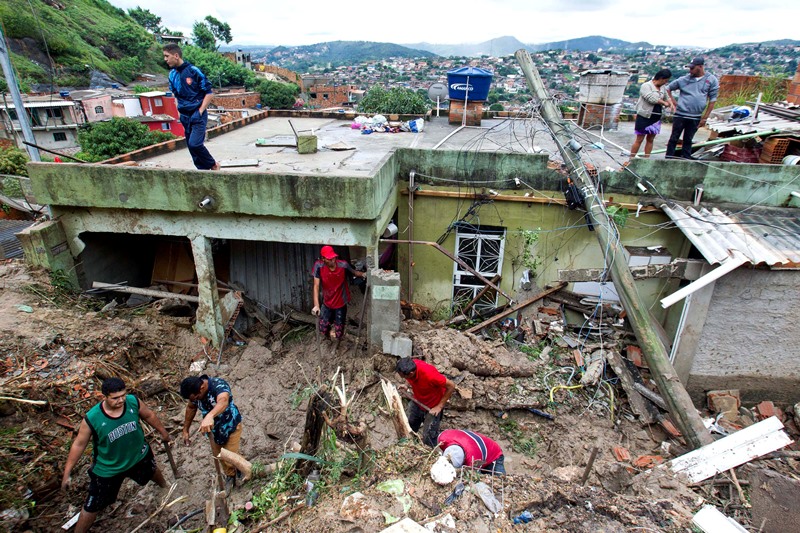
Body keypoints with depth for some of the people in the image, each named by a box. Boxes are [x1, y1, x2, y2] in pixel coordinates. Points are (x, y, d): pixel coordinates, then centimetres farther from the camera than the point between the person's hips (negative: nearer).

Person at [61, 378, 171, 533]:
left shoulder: (134, 402, -26)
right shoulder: (92, 419, -32)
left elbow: (149, 415, -6)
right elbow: (79, 445, -17)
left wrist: (163, 432, 7)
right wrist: (67, 473, -10)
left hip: (139, 456, 4)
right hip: (108, 470, -4)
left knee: (152, 470, 34)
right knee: (92, 507, 8)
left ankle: (164, 486, 70)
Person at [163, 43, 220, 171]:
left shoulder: (193, 71, -11)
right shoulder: (172, 74, 7)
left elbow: (209, 93, -9)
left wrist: (200, 112, -12)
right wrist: (179, 110, 10)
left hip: (198, 115, -7)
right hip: (185, 117, 7)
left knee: (194, 144, -20)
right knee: (191, 146, 7)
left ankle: (213, 165, 2)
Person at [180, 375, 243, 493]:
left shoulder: (219, 385, -37)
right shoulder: (194, 391, -18)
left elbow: (223, 401, -59)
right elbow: (191, 408, 3)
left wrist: (210, 416, -77)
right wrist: (185, 430, 7)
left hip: (231, 426, -5)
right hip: (213, 428, 5)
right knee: (219, 456, 17)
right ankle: (230, 476, 44)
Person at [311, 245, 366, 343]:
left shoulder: (343, 265, -21)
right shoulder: (319, 266, -21)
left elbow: (354, 272, -1)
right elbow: (316, 286, -20)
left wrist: (363, 274, -24)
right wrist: (316, 305, -27)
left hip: (341, 303, -1)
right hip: (327, 303, 1)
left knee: (339, 333, 5)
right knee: (323, 330, 7)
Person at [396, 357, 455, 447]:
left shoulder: (429, 374, -40)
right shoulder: (409, 366, -22)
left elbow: (451, 386, -27)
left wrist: (439, 406, -23)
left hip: (432, 407, -6)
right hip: (417, 402, 6)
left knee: (428, 440, 0)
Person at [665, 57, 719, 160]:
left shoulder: (712, 80, 2)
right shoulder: (684, 79, 2)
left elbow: (712, 100, 3)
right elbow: (668, 88, 14)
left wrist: (705, 117, -1)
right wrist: (673, 101, 2)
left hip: (695, 117, 1)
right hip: (680, 115, 0)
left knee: (688, 140, 8)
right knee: (674, 138, 2)